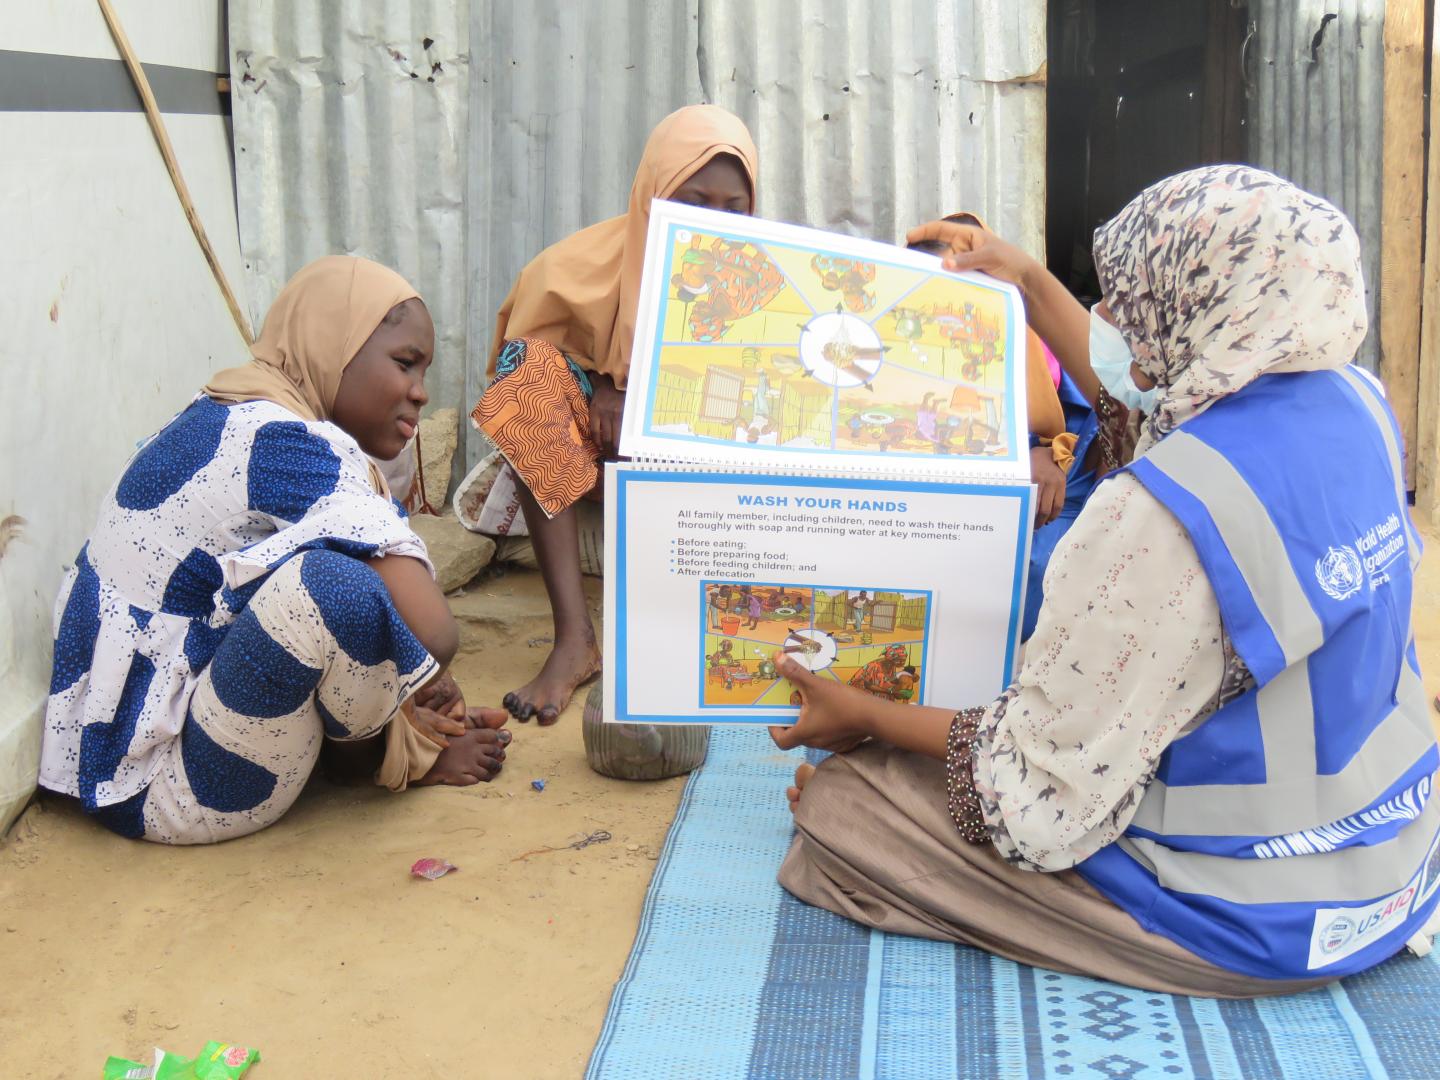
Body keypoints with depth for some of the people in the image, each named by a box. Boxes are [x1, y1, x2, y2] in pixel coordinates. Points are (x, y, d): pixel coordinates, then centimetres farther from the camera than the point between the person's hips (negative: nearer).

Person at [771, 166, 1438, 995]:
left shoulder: (1164, 517, -32)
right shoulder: (1354, 402, -6)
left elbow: (1049, 778, -22)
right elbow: (1144, 405, 15)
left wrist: (867, 717, -8)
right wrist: (1031, 283, 21)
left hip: (1253, 921, -8)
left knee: (837, 799, -3)